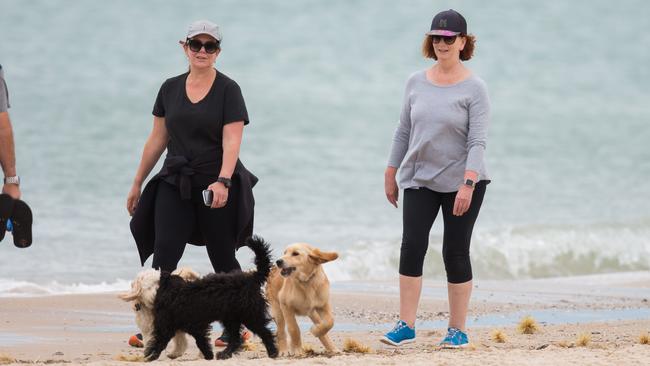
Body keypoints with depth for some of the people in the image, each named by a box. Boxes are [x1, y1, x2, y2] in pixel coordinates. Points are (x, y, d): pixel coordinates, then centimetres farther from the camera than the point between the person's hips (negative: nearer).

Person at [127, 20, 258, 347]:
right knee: (163, 254, -11)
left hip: (216, 188, -3)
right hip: (175, 184, 3)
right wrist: (137, 183, 15)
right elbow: (157, 139, 14)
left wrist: (223, 181, -29)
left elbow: (232, 141, -15)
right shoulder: (170, 89, 8)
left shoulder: (228, 90, -5)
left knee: (223, 260, 4)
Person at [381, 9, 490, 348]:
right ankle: (405, 325, -6)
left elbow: (477, 141, -13)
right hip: (420, 180, 3)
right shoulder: (416, 83, 7)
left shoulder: (473, 88, -7)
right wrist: (390, 174, 13)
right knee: (411, 247, -8)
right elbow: (403, 131, 14)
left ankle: (457, 330, 8)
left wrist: (467, 184, -23)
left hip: (461, 181, -3)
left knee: (455, 252, -1)